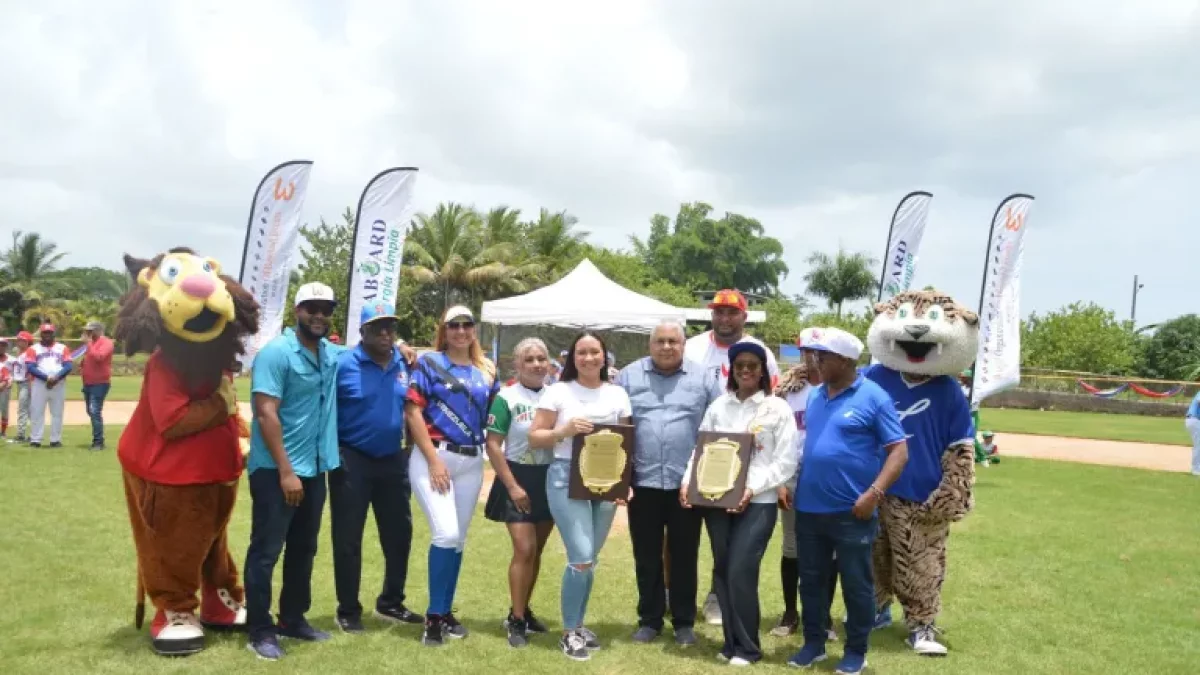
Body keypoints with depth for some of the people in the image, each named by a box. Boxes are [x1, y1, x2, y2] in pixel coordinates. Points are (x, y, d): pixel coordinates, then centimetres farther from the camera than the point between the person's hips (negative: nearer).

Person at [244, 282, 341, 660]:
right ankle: (260, 630, 11)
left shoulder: (332, 355, 7)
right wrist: (285, 471, -21)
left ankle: (293, 619, 30)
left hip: (315, 469, 7)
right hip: (276, 470, -7)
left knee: (304, 549, 16)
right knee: (266, 551, 1)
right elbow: (266, 414, -19)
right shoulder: (276, 352, -13)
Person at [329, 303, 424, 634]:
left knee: (399, 533, 13)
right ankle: (348, 610, 19)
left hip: (393, 460, 5)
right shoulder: (343, 363, -11)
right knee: (347, 538, 5)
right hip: (352, 460, -5)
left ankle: (390, 603, 30)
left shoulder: (404, 364, 4)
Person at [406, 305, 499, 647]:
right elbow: (413, 412, -8)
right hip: (432, 456, -5)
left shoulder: (487, 371, 11)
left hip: (472, 462, 5)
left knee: (458, 539, 10)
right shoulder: (429, 362, -1)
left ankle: (446, 612, 23)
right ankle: (434, 616, -2)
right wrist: (434, 459, -14)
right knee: (446, 534, -15)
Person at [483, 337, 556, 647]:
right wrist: (513, 486, -15)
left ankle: (523, 610, 28)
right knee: (524, 550, -9)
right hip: (518, 478, -4)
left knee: (537, 550, 12)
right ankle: (516, 620, 3)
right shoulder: (506, 398, -10)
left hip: (550, 479, 4)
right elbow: (493, 446, -11)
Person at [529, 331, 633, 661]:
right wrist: (564, 431, -19)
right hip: (566, 480, -4)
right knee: (581, 558, -11)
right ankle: (569, 632, 6)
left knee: (589, 559, 10)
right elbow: (535, 437, -2)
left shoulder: (618, 394, 8)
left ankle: (579, 625, 27)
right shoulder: (558, 392, -1)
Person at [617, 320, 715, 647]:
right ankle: (649, 620, 23)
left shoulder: (702, 378, 3)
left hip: (687, 483, -1)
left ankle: (684, 622, 21)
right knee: (647, 556, 10)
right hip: (643, 481, 1)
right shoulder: (628, 376, 4)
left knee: (684, 556, 8)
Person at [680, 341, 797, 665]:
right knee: (723, 572, 8)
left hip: (757, 502, -4)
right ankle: (731, 641, 21)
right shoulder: (718, 406, 9)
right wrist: (688, 481, -8)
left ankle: (747, 646, 8)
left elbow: (785, 461, -5)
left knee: (740, 572, -8)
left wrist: (752, 488, -16)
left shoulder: (778, 408, 0)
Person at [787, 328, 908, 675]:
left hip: (851, 511, -6)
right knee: (811, 579, 14)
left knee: (856, 584, 6)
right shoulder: (814, 396, 10)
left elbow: (899, 451, -10)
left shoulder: (873, 397, -9)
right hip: (809, 507, 6)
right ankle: (813, 643, 27)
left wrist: (874, 493, -20)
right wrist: (790, 484, 11)